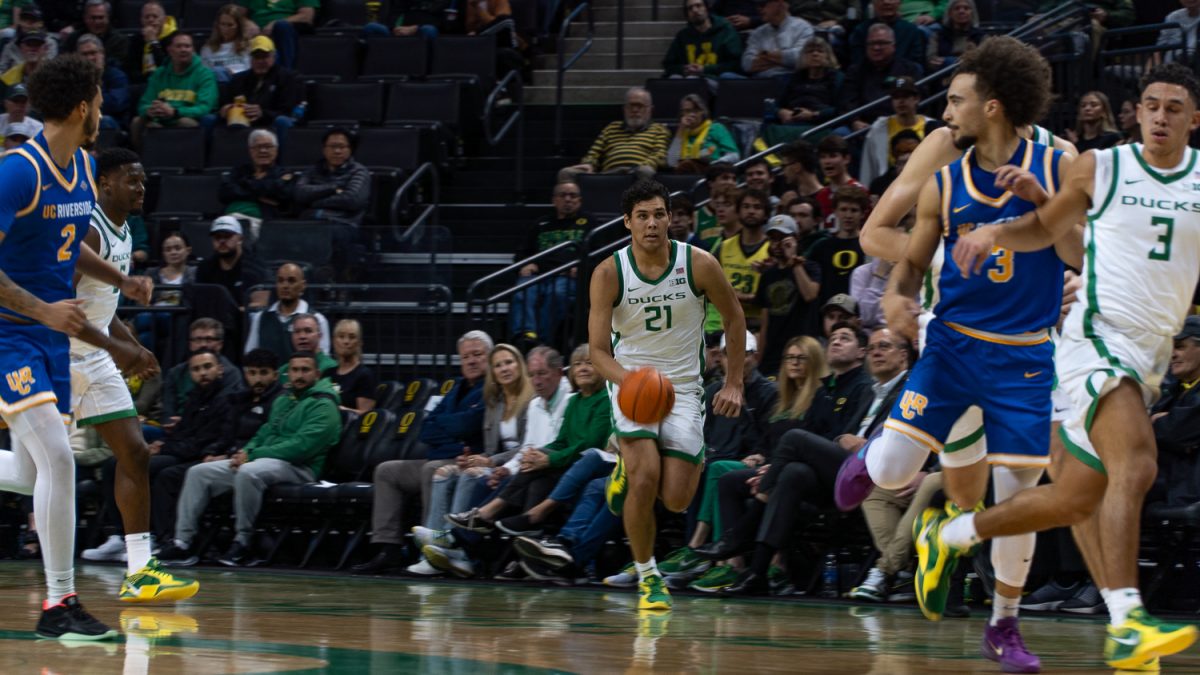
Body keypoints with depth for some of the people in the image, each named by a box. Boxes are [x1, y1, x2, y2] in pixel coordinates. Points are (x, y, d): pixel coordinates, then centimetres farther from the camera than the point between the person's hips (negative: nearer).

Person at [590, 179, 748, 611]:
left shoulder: (699, 265, -10)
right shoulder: (609, 274, -12)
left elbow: (734, 318, 6)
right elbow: (598, 351, -11)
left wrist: (733, 384, 2)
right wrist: (629, 380, -32)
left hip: (682, 386, 1)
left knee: (676, 499, -8)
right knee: (645, 479, -23)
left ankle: (631, 467, 28)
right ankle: (647, 577, -1)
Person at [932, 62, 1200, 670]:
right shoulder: (1101, 168, 1)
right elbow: (1046, 227, 14)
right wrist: (993, 233, -4)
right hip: (1097, 338, -5)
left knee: (1075, 501, 12)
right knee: (1136, 465, -29)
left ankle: (947, 536, 33)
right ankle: (1126, 624, -35)